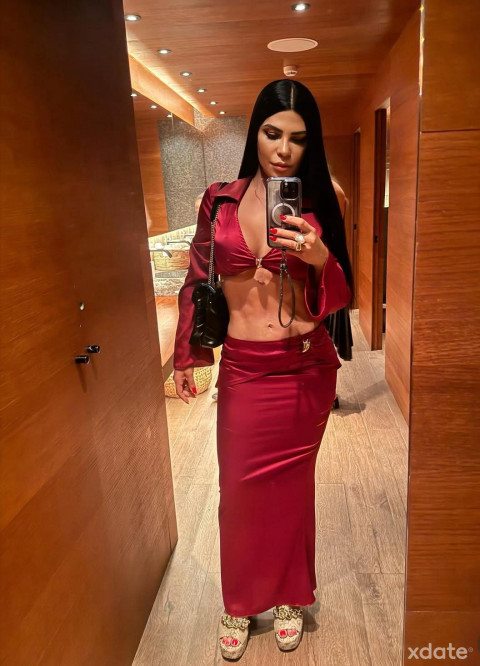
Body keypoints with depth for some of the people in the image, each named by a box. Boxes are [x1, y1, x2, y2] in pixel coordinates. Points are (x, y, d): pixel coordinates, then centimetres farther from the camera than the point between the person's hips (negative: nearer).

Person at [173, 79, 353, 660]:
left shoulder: (318, 205, -1)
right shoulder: (220, 200, 0)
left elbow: (338, 297, -1)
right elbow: (197, 280, 7)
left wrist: (320, 258, -22)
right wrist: (185, 356, 4)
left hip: (305, 367, 0)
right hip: (242, 367, 1)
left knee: (291, 483, 13)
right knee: (239, 488, 9)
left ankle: (288, 596, 39)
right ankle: (239, 602, 35)